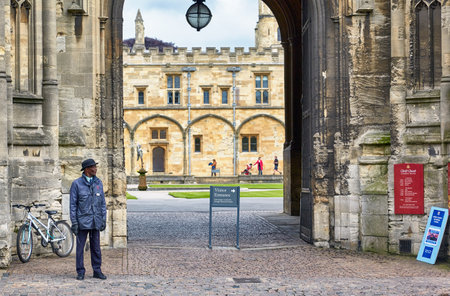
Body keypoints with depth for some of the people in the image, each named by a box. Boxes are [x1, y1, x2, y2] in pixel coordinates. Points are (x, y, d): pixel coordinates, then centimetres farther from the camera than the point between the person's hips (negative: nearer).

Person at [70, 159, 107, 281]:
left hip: (95, 221, 3)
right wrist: (74, 222, -7)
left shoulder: (98, 182, 8)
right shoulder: (77, 184, -3)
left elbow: (102, 202, 12)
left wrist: (104, 220, 6)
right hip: (82, 221, -3)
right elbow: (73, 204, -2)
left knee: (96, 247, 8)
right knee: (80, 247, 2)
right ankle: (80, 272, 10)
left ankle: (97, 271, 16)